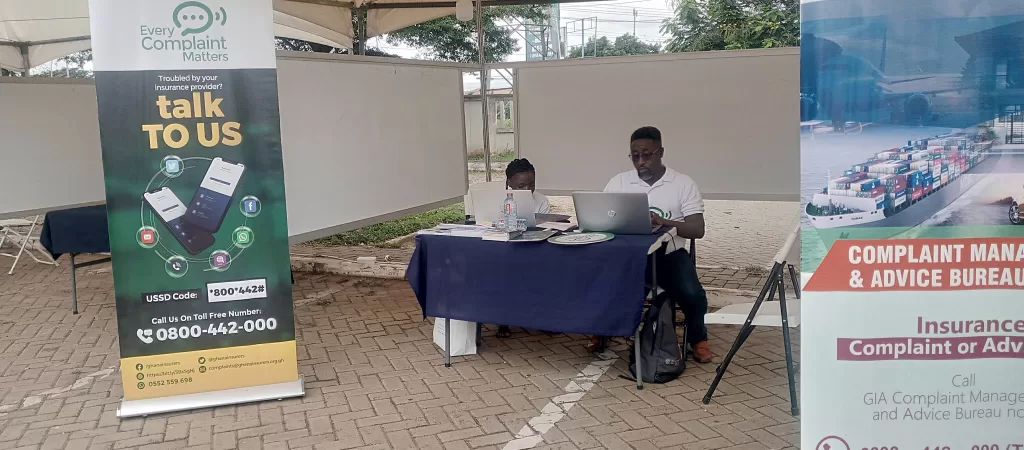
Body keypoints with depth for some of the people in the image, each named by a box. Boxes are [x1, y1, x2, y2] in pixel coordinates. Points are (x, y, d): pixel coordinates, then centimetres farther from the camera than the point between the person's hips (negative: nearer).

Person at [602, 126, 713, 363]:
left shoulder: (683, 183, -2)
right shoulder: (618, 182, 5)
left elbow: (697, 230, -9)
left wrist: (663, 222, -27)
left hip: (669, 254, -1)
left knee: (693, 294, -26)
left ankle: (697, 339, 8)